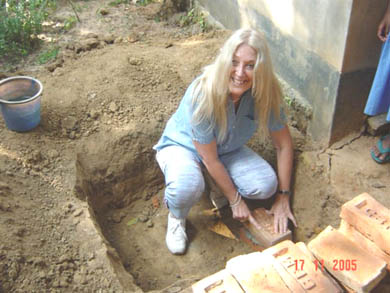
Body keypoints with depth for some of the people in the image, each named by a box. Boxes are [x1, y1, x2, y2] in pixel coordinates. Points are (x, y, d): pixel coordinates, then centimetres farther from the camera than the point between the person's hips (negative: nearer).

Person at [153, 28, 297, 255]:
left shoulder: (265, 94, -23)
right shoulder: (203, 94, -36)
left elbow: (284, 144, -10)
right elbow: (210, 160, -26)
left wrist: (283, 197, -9)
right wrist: (236, 201, -16)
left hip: (227, 148, 4)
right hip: (182, 145, -4)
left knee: (266, 186, -20)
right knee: (188, 187, -37)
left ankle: (219, 189, 12)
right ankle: (177, 217, 0)